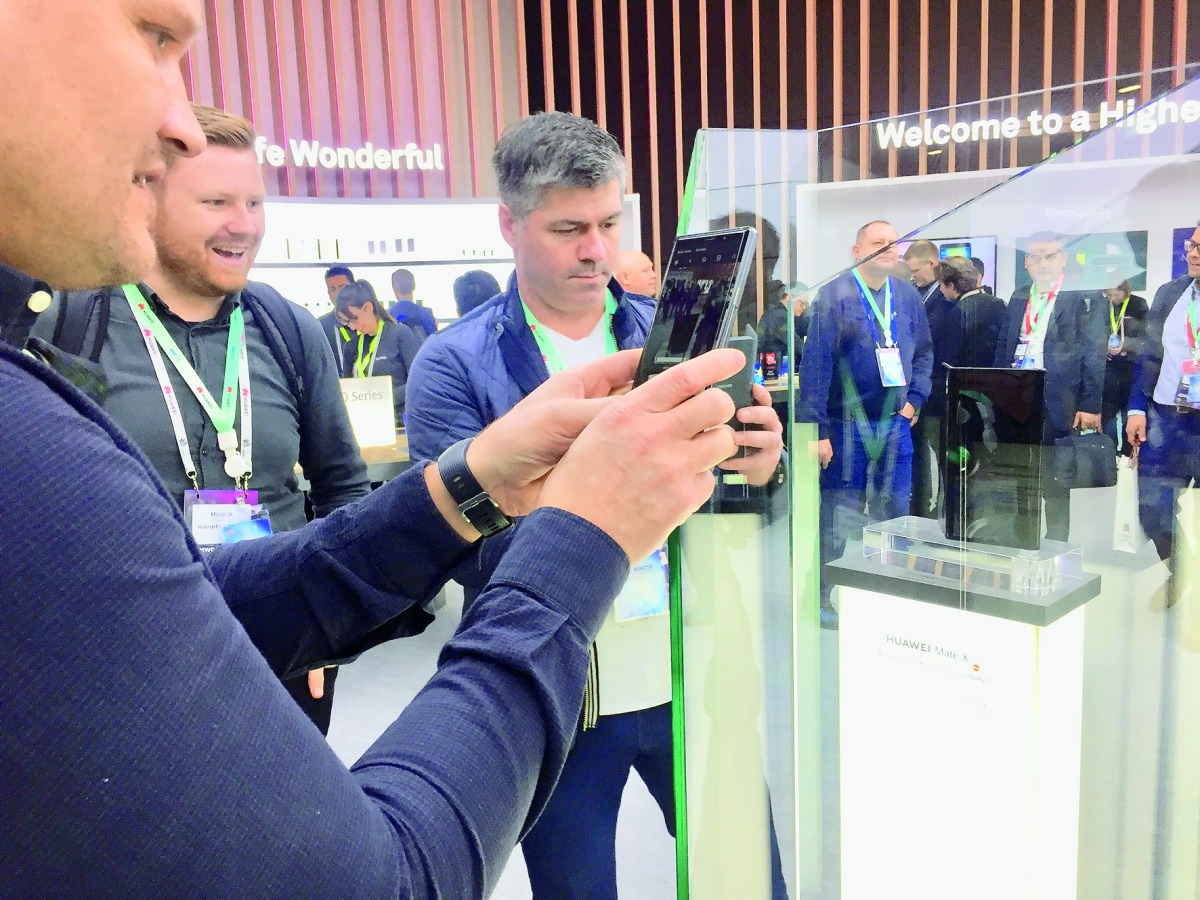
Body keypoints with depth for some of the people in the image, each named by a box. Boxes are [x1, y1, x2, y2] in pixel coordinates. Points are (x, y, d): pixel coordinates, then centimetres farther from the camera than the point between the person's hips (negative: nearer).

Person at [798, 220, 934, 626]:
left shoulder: (908, 296, 8)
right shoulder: (834, 296, -8)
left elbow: (924, 351, 19)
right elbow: (815, 364, -13)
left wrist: (914, 399, 4)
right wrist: (815, 429, -17)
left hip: (895, 423, 5)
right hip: (846, 425, -5)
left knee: (894, 512, 11)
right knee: (836, 516, 2)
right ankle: (822, 598, 16)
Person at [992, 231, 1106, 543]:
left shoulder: (1084, 298, -4)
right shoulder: (1018, 298, 14)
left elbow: (1094, 354, -7)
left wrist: (1090, 405, -13)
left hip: (1057, 406, -5)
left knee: (1055, 486, 3)